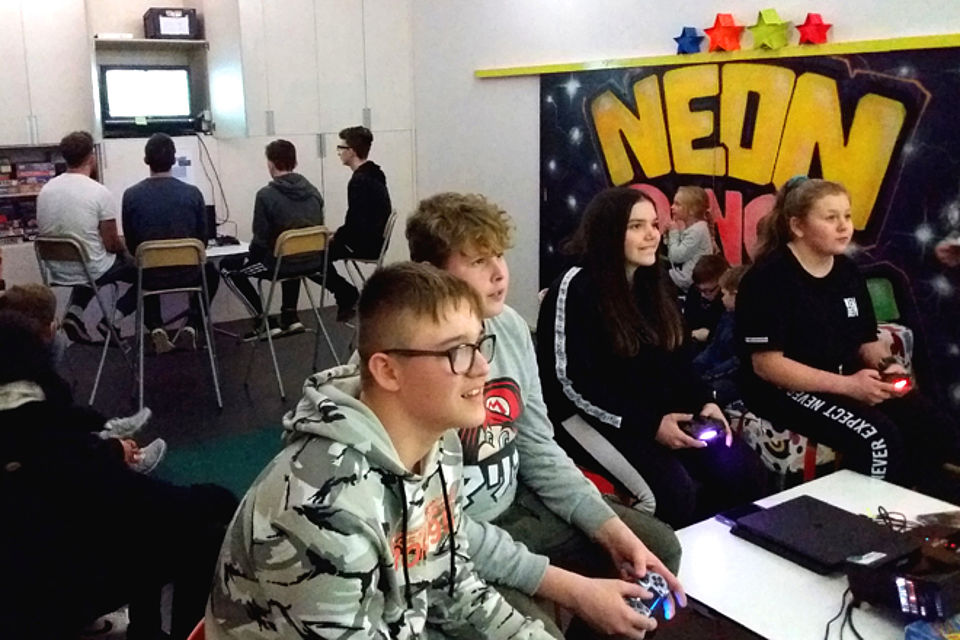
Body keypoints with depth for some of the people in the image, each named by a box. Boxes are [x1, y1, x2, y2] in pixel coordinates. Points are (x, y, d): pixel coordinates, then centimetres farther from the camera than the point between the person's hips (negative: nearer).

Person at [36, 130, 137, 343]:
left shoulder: (45, 190, -1)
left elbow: (44, 234, 10)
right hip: (92, 271, -6)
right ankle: (111, 319, 1)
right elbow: (111, 244, -16)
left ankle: (75, 313, 14)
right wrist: (123, 250, 9)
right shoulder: (100, 192, -19)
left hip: (59, 270, 6)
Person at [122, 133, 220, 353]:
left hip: (151, 276, 1)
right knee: (210, 273, 35)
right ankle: (193, 325, 16)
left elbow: (131, 245, 0)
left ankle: (155, 328, 16)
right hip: (188, 274, 0)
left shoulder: (131, 195, -10)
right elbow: (203, 239, -1)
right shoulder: (193, 193, -12)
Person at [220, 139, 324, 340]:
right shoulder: (313, 192, 3)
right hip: (312, 261, 6)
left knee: (227, 266, 16)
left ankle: (265, 322, 11)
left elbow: (261, 239, -11)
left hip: (280, 263, -6)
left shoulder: (266, 195, -15)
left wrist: (252, 255, 11)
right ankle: (290, 316, 31)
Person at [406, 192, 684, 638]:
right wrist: (570, 589, -27)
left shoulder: (509, 325, -3)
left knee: (659, 547, 9)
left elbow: (538, 448, 5)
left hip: (514, 503, 8)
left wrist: (613, 531, -6)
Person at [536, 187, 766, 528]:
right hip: (597, 418, -7)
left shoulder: (654, 283, 12)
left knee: (742, 469, -11)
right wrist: (650, 425, -19)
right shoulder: (576, 288, -12)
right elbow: (572, 384, -16)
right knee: (675, 488, -28)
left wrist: (704, 402, -4)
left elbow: (677, 358, 16)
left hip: (665, 412, 7)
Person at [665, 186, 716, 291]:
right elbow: (671, 257, 9)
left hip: (689, 281, -9)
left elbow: (676, 257, -21)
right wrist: (669, 234, -1)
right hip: (685, 277, 9)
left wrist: (674, 232, -9)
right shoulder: (690, 228, 10)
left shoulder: (697, 230, -19)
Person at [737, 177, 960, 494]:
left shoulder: (848, 271, 9)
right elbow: (767, 364, -20)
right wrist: (847, 385, -23)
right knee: (878, 439, -27)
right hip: (786, 390, -7)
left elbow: (867, 341, 16)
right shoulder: (769, 278, -15)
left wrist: (887, 365, -9)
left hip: (850, 381, 8)